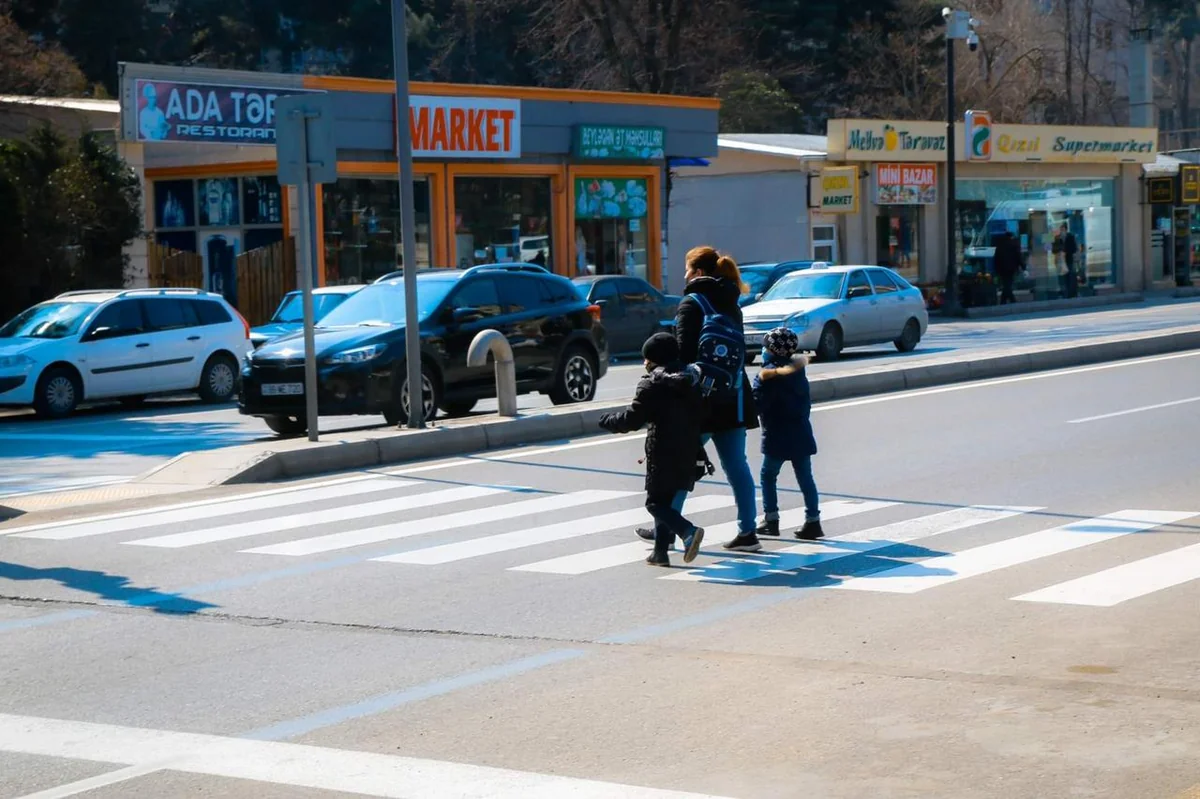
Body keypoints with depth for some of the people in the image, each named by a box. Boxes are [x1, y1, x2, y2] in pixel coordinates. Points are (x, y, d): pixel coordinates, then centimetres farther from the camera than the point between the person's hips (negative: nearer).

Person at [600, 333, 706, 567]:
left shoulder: (652, 384, -10)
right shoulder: (690, 380, 12)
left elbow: (632, 420, -12)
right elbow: (700, 416, 15)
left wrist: (607, 421, 5)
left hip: (662, 453, -7)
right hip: (688, 452, 7)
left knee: (656, 502, -2)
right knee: (666, 501, 16)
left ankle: (688, 531, -25)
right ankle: (661, 551, 16)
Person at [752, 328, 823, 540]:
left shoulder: (767, 375, -14)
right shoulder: (797, 371, 7)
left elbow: (757, 404, -15)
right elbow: (807, 401, 13)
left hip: (778, 435, -6)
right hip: (801, 433, 6)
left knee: (768, 475, 8)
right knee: (805, 477, 7)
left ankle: (771, 519, 6)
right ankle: (813, 521, 6)